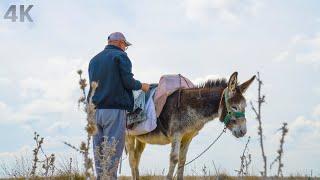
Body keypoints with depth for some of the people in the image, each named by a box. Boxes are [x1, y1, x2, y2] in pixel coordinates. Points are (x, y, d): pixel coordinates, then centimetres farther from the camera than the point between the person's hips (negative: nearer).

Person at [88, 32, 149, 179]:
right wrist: (142, 86, 7)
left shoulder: (94, 60, 19)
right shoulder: (121, 56, -2)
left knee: (98, 150, 8)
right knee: (113, 150, -6)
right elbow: (128, 82, -10)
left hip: (96, 110, 6)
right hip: (115, 109, -6)